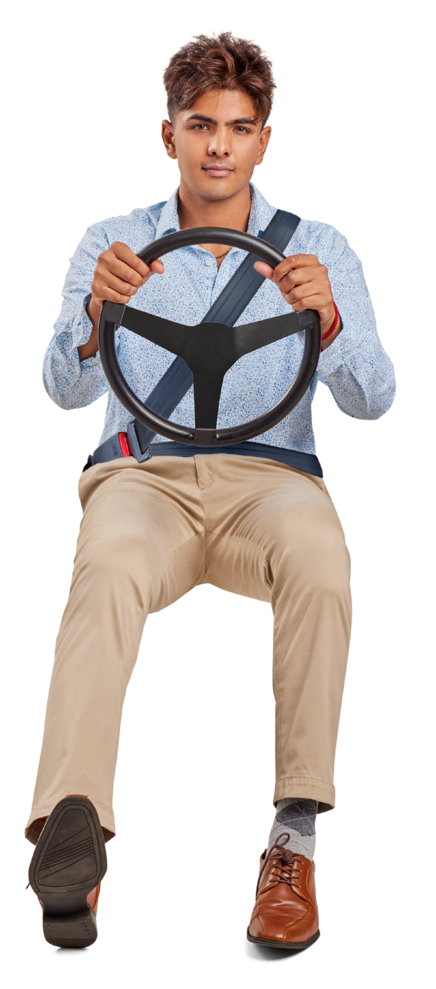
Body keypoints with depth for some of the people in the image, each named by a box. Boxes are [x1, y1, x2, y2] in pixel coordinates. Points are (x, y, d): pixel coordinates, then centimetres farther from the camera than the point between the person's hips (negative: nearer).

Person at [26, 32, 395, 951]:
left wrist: (327, 317, -19)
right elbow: (65, 388, -2)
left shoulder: (319, 250, 13)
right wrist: (96, 311, -23)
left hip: (271, 472, 0)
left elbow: (372, 399, 1)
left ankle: (294, 840, -30)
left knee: (318, 554, -35)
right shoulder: (114, 244, 13)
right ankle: (72, 834, -45)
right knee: (108, 565, -36)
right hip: (142, 472, 0)